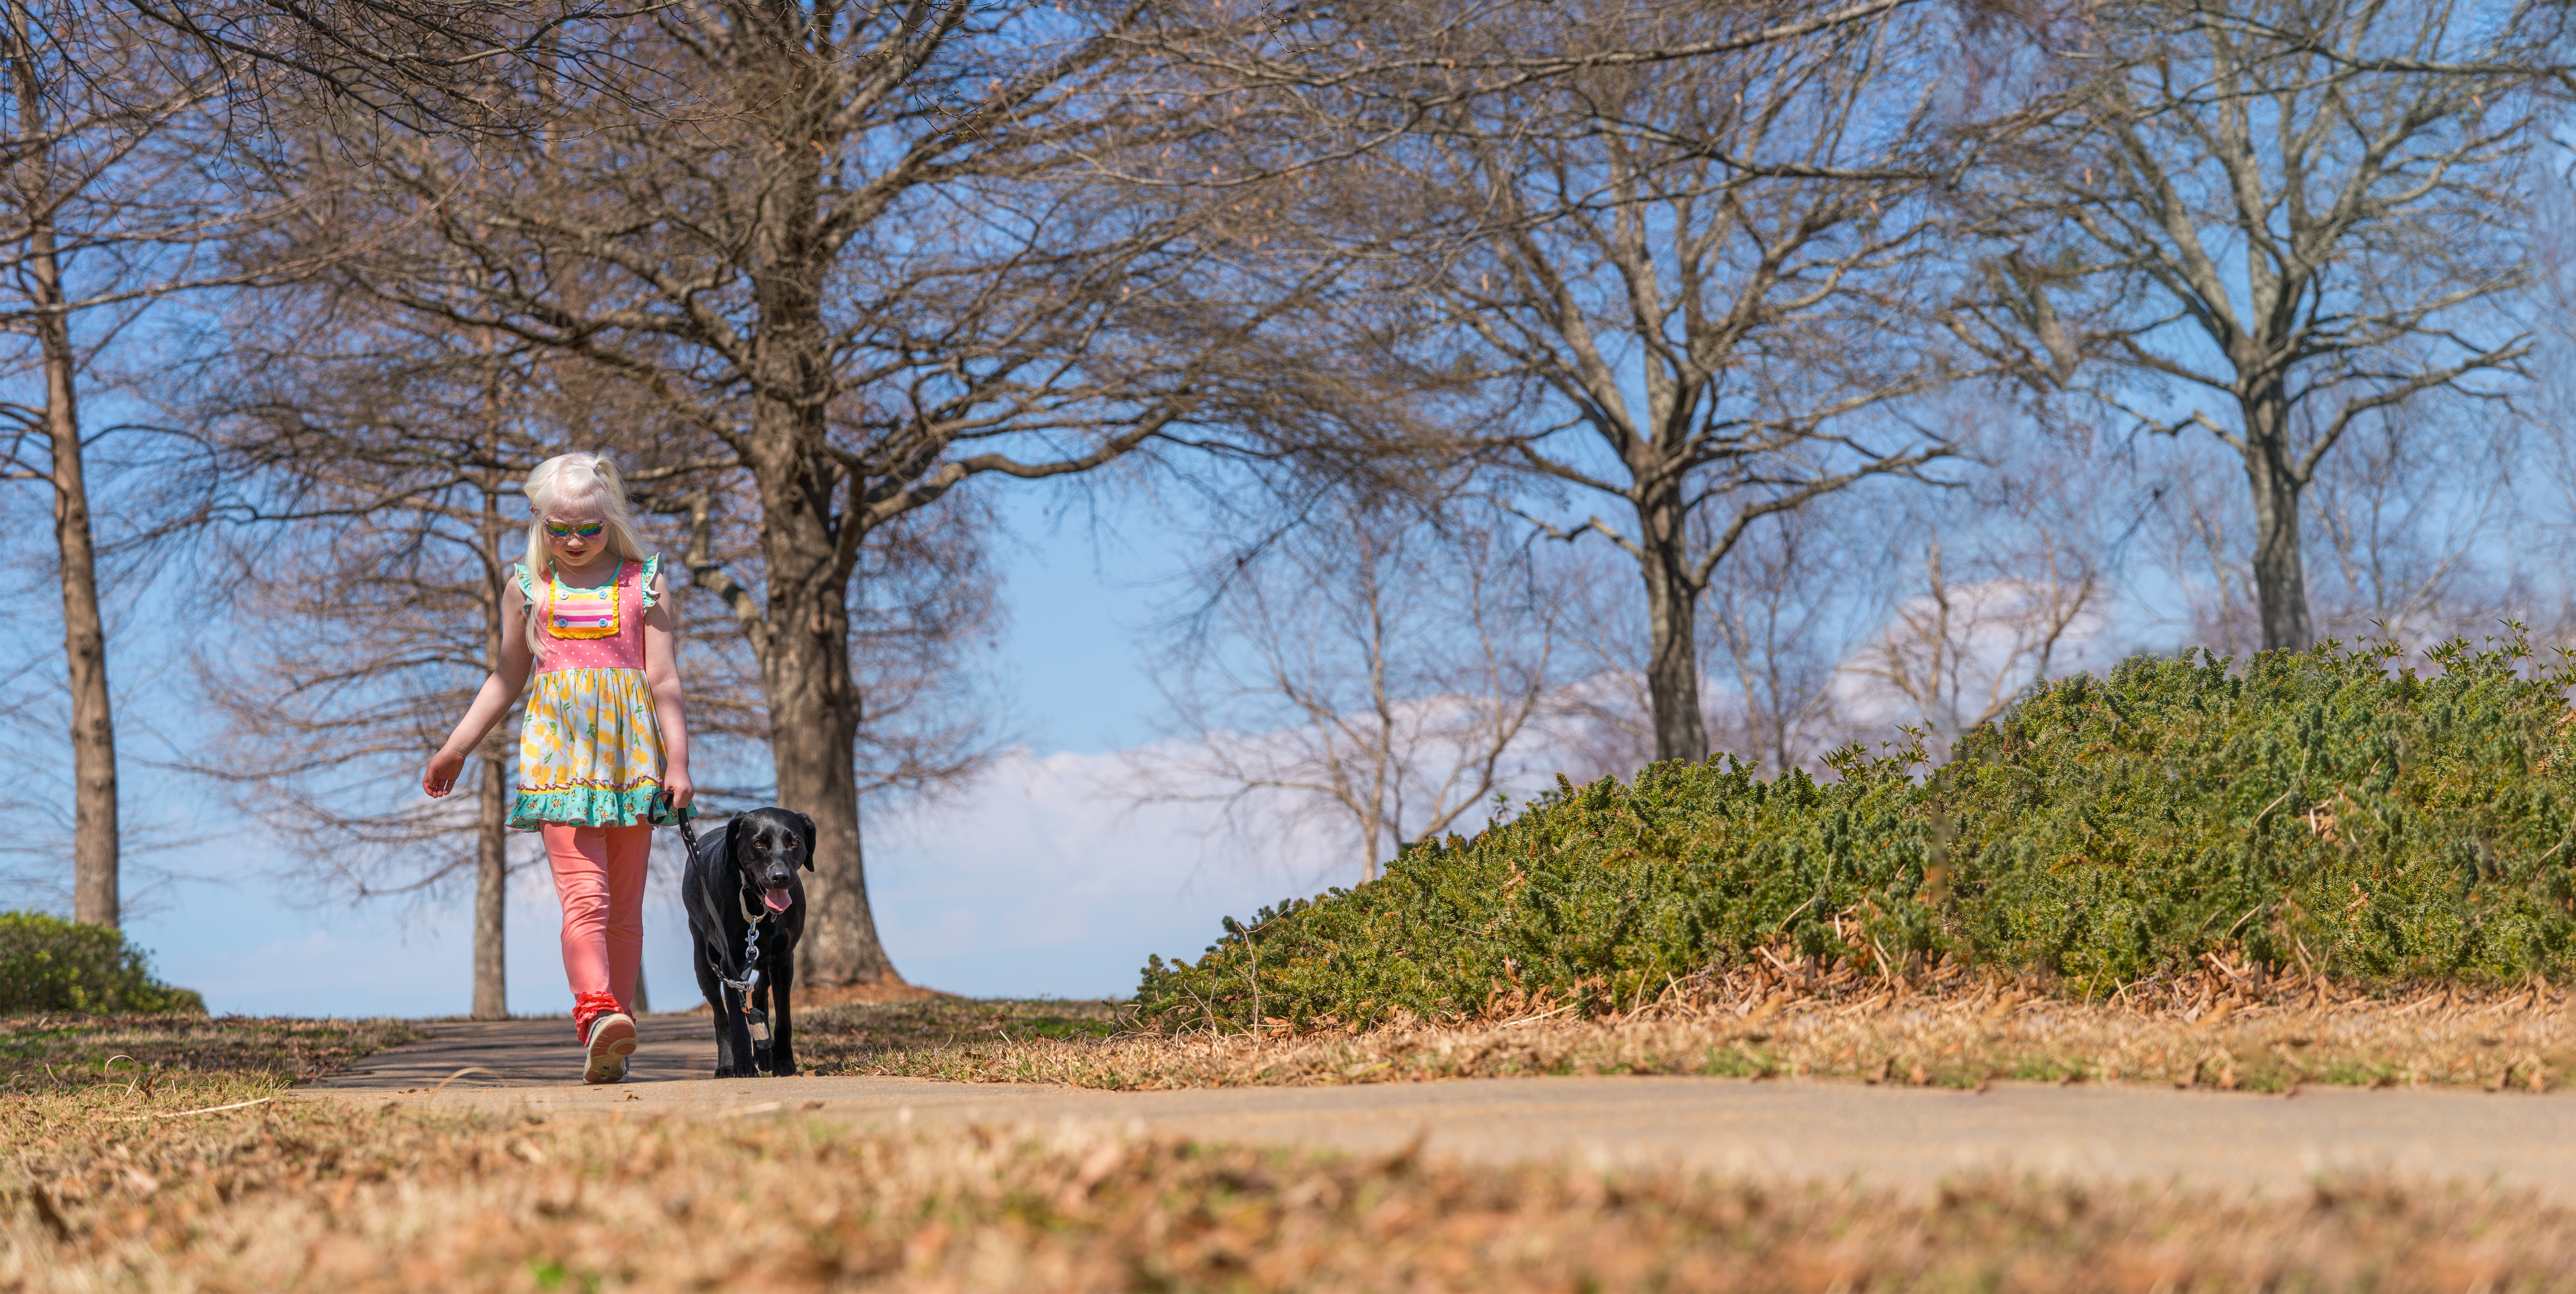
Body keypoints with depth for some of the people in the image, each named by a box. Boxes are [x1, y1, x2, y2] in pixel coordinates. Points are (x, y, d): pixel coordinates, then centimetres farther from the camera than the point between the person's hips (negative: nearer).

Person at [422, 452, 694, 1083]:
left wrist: (678, 763, -3)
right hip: (559, 751, -1)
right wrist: (456, 748, 20)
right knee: (584, 893, -18)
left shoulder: (643, 584, 7)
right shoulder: (528, 586, 11)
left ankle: (610, 1043, 6)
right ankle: (597, 1014, -33)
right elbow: (507, 680, 20)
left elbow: (664, 681, 5)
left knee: (625, 905, 2)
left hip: (631, 751, 1)